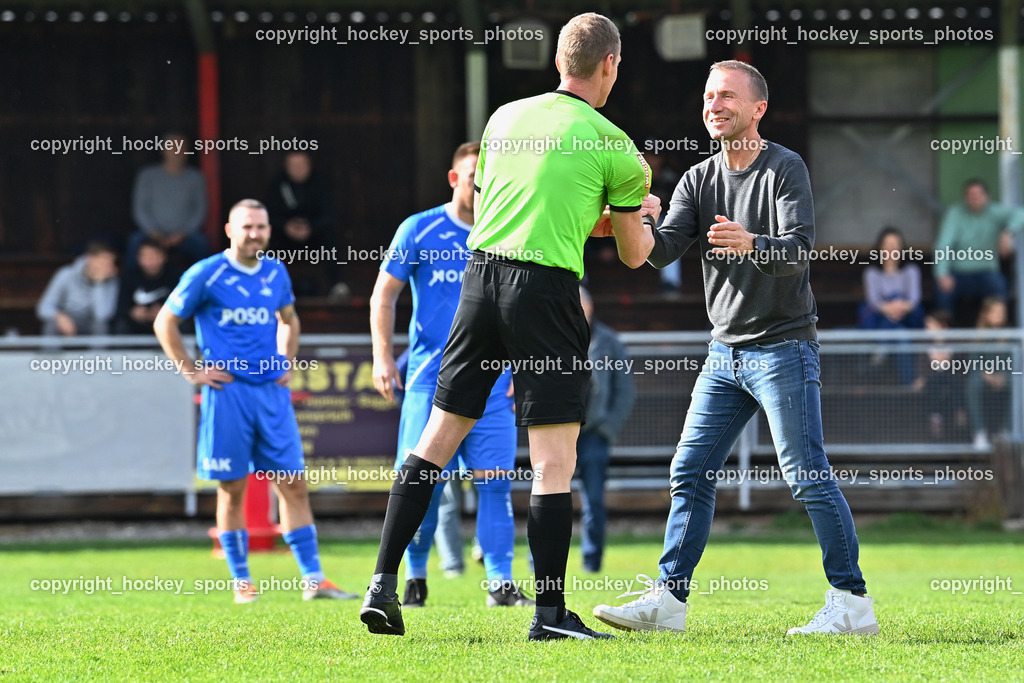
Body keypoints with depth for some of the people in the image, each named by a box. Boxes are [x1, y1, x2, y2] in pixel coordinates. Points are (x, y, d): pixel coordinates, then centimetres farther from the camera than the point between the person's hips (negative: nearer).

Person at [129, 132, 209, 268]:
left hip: (184, 235, 0)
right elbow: (139, 209, 4)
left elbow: (200, 210, 5)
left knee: (200, 243, -32)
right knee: (136, 241, -32)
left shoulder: (195, 177, 8)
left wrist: (182, 233, -9)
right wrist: (155, 233, -11)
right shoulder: (148, 175, 7)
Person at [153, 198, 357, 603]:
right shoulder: (206, 274, -5)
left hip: (272, 390, 4)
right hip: (227, 391, -4)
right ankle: (241, 582, 9)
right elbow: (165, 322, 2)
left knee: (293, 485, -1)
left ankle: (313, 580, -1)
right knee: (232, 489, 1)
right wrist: (192, 371, -3)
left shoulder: (276, 273, 10)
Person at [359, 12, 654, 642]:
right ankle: (550, 612, -4)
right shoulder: (614, 146, -1)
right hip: (546, 286, -5)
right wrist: (641, 219, 31)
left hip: (482, 275, 5)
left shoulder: (505, 119, 13)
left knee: (438, 440, 11)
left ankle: (383, 583, 8)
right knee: (554, 458, -2)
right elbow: (634, 255, 8)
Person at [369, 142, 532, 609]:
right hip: (431, 375, -2)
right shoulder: (420, 231, 2)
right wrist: (383, 356, -3)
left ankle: (501, 584, -5)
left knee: (495, 481, -6)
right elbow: (384, 295, 6)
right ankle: (415, 579, 11)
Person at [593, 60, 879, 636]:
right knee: (691, 472, 2)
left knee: (808, 475, -8)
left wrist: (751, 244, -40)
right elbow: (664, 251, 0)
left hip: (784, 346, -6)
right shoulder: (699, 179, 10)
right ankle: (668, 600, 5)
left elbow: (800, 249, -20)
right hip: (726, 351, 6)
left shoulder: (786, 170, -8)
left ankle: (852, 602, -4)